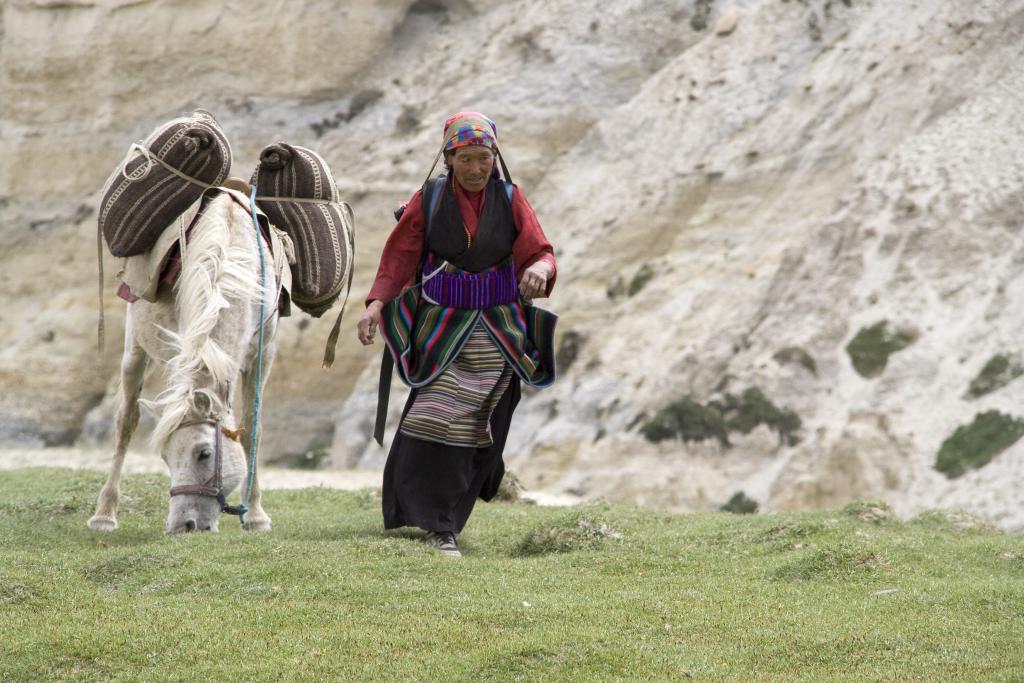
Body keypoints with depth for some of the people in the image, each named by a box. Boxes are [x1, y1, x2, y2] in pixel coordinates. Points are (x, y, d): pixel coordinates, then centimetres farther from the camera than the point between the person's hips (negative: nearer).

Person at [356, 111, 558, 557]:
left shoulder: (510, 200, 1)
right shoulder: (429, 200, -1)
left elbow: (539, 252, -4)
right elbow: (398, 257, -2)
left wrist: (539, 269, -29)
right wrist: (376, 304, -17)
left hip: (496, 332, 1)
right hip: (442, 328, -1)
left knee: (473, 430, -3)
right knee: (437, 423, -9)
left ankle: (442, 521, 8)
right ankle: (438, 525, -3)